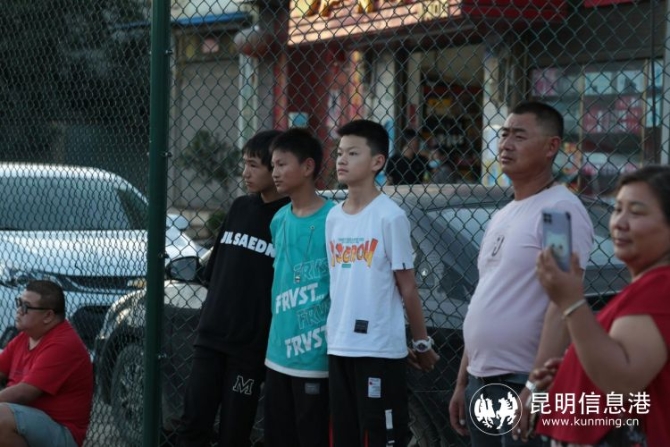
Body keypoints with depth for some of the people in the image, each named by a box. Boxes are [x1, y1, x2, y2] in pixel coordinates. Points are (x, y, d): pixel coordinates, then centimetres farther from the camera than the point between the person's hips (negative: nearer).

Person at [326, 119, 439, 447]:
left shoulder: (390, 216, -9)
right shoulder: (333, 217, 9)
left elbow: (406, 286, -5)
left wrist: (422, 342, -1)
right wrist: (332, 333, 13)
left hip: (381, 348, -6)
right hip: (338, 346, 7)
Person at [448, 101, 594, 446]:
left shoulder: (561, 209, -11)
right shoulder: (503, 216, 16)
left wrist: (535, 388, -24)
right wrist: (462, 382, 18)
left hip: (524, 386, -8)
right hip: (482, 383, 8)